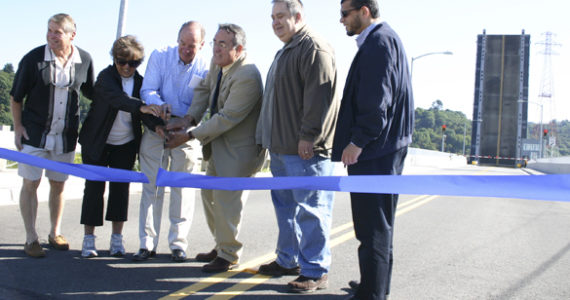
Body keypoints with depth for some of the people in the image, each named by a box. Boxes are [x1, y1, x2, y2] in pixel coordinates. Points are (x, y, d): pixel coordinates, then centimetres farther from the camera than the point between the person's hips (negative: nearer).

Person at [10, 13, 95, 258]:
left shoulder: (84, 60, -2)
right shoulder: (34, 58, -8)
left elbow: (90, 93, 14)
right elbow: (16, 96, 0)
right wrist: (18, 127, -5)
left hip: (66, 135, 2)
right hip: (34, 133, -2)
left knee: (58, 184, 12)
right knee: (30, 183, 1)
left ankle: (55, 233, 27)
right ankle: (31, 238, 14)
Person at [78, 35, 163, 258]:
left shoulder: (140, 81, -2)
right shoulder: (106, 77, -14)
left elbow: (145, 113, -9)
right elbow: (116, 97, -34)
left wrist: (158, 125, -30)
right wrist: (140, 106, -52)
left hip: (126, 144, 3)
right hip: (97, 142, -3)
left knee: (121, 188, 5)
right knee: (94, 187, 0)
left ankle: (117, 238, 14)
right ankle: (89, 239, 9)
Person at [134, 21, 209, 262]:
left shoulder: (205, 70, -5)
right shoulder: (159, 56, 0)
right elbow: (148, 90, -5)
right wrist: (161, 106, -25)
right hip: (154, 131, 2)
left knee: (182, 188, 1)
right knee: (151, 186, 2)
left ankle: (178, 244, 11)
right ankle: (147, 244, 8)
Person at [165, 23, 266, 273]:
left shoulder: (247, 77, -26)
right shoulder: (217, 64, 2)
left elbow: (226, 118, -26)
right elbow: (204, 89, 13)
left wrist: (190, 135, -21)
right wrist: (189, 118, -4)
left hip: (239, 148, -10)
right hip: (219, 144, 10)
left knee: (226, 199, -4)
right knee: (209, 194, 18)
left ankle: (229, 255, 16)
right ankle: (221, 245, 36)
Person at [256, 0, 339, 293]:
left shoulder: (314, 48, -11)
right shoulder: (285, 52, 22)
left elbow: (320, 95, -20)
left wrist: (308, 136, -22)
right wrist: (270, 138, 23)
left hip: (304, 149, -10)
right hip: (281, 147, 11)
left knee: (309, 209, -4)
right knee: (285, 205, 17)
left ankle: (315, 271, 5)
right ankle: (288, 260, 29)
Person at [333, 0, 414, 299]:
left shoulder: (378, 42, -14)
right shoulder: (383, 39, 18)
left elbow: (376, 101, -22)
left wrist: (358, 142, -19)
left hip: (374, 152, -11)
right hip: (385, 150, 11)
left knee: (373, 226, -4)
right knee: (380, 222, 19)